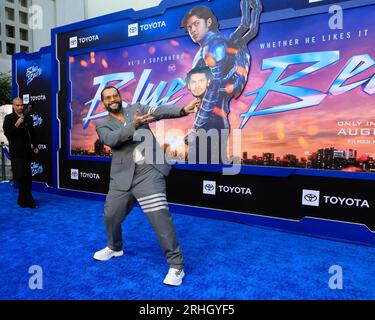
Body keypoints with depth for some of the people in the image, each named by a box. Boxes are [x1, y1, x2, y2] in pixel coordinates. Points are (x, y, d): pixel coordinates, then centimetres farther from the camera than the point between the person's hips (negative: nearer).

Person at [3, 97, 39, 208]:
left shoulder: (28, 118, 12)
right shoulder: (9, 118, 0)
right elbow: (7, 134, -8)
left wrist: (35, 146, 11)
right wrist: (16, 125, -19)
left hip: (27, 151, 4)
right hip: (16, 152, -4)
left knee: (27, 176, 6)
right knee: (21, 176, -6)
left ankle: (23, 200, 17)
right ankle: (28, 200, 1)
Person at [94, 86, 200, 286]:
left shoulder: (137, 108, 11)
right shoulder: (102, 124, 10)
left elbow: (159, 111, -7)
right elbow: (111, 139, -12)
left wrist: (183, 110, -25)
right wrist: (133, 126, -26)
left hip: (149, 172, -2)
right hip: (123, 177, 3)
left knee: (160, 217, -11)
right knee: (110, 215, 15)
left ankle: (176, 265, 0)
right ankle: (114, 247, 46)